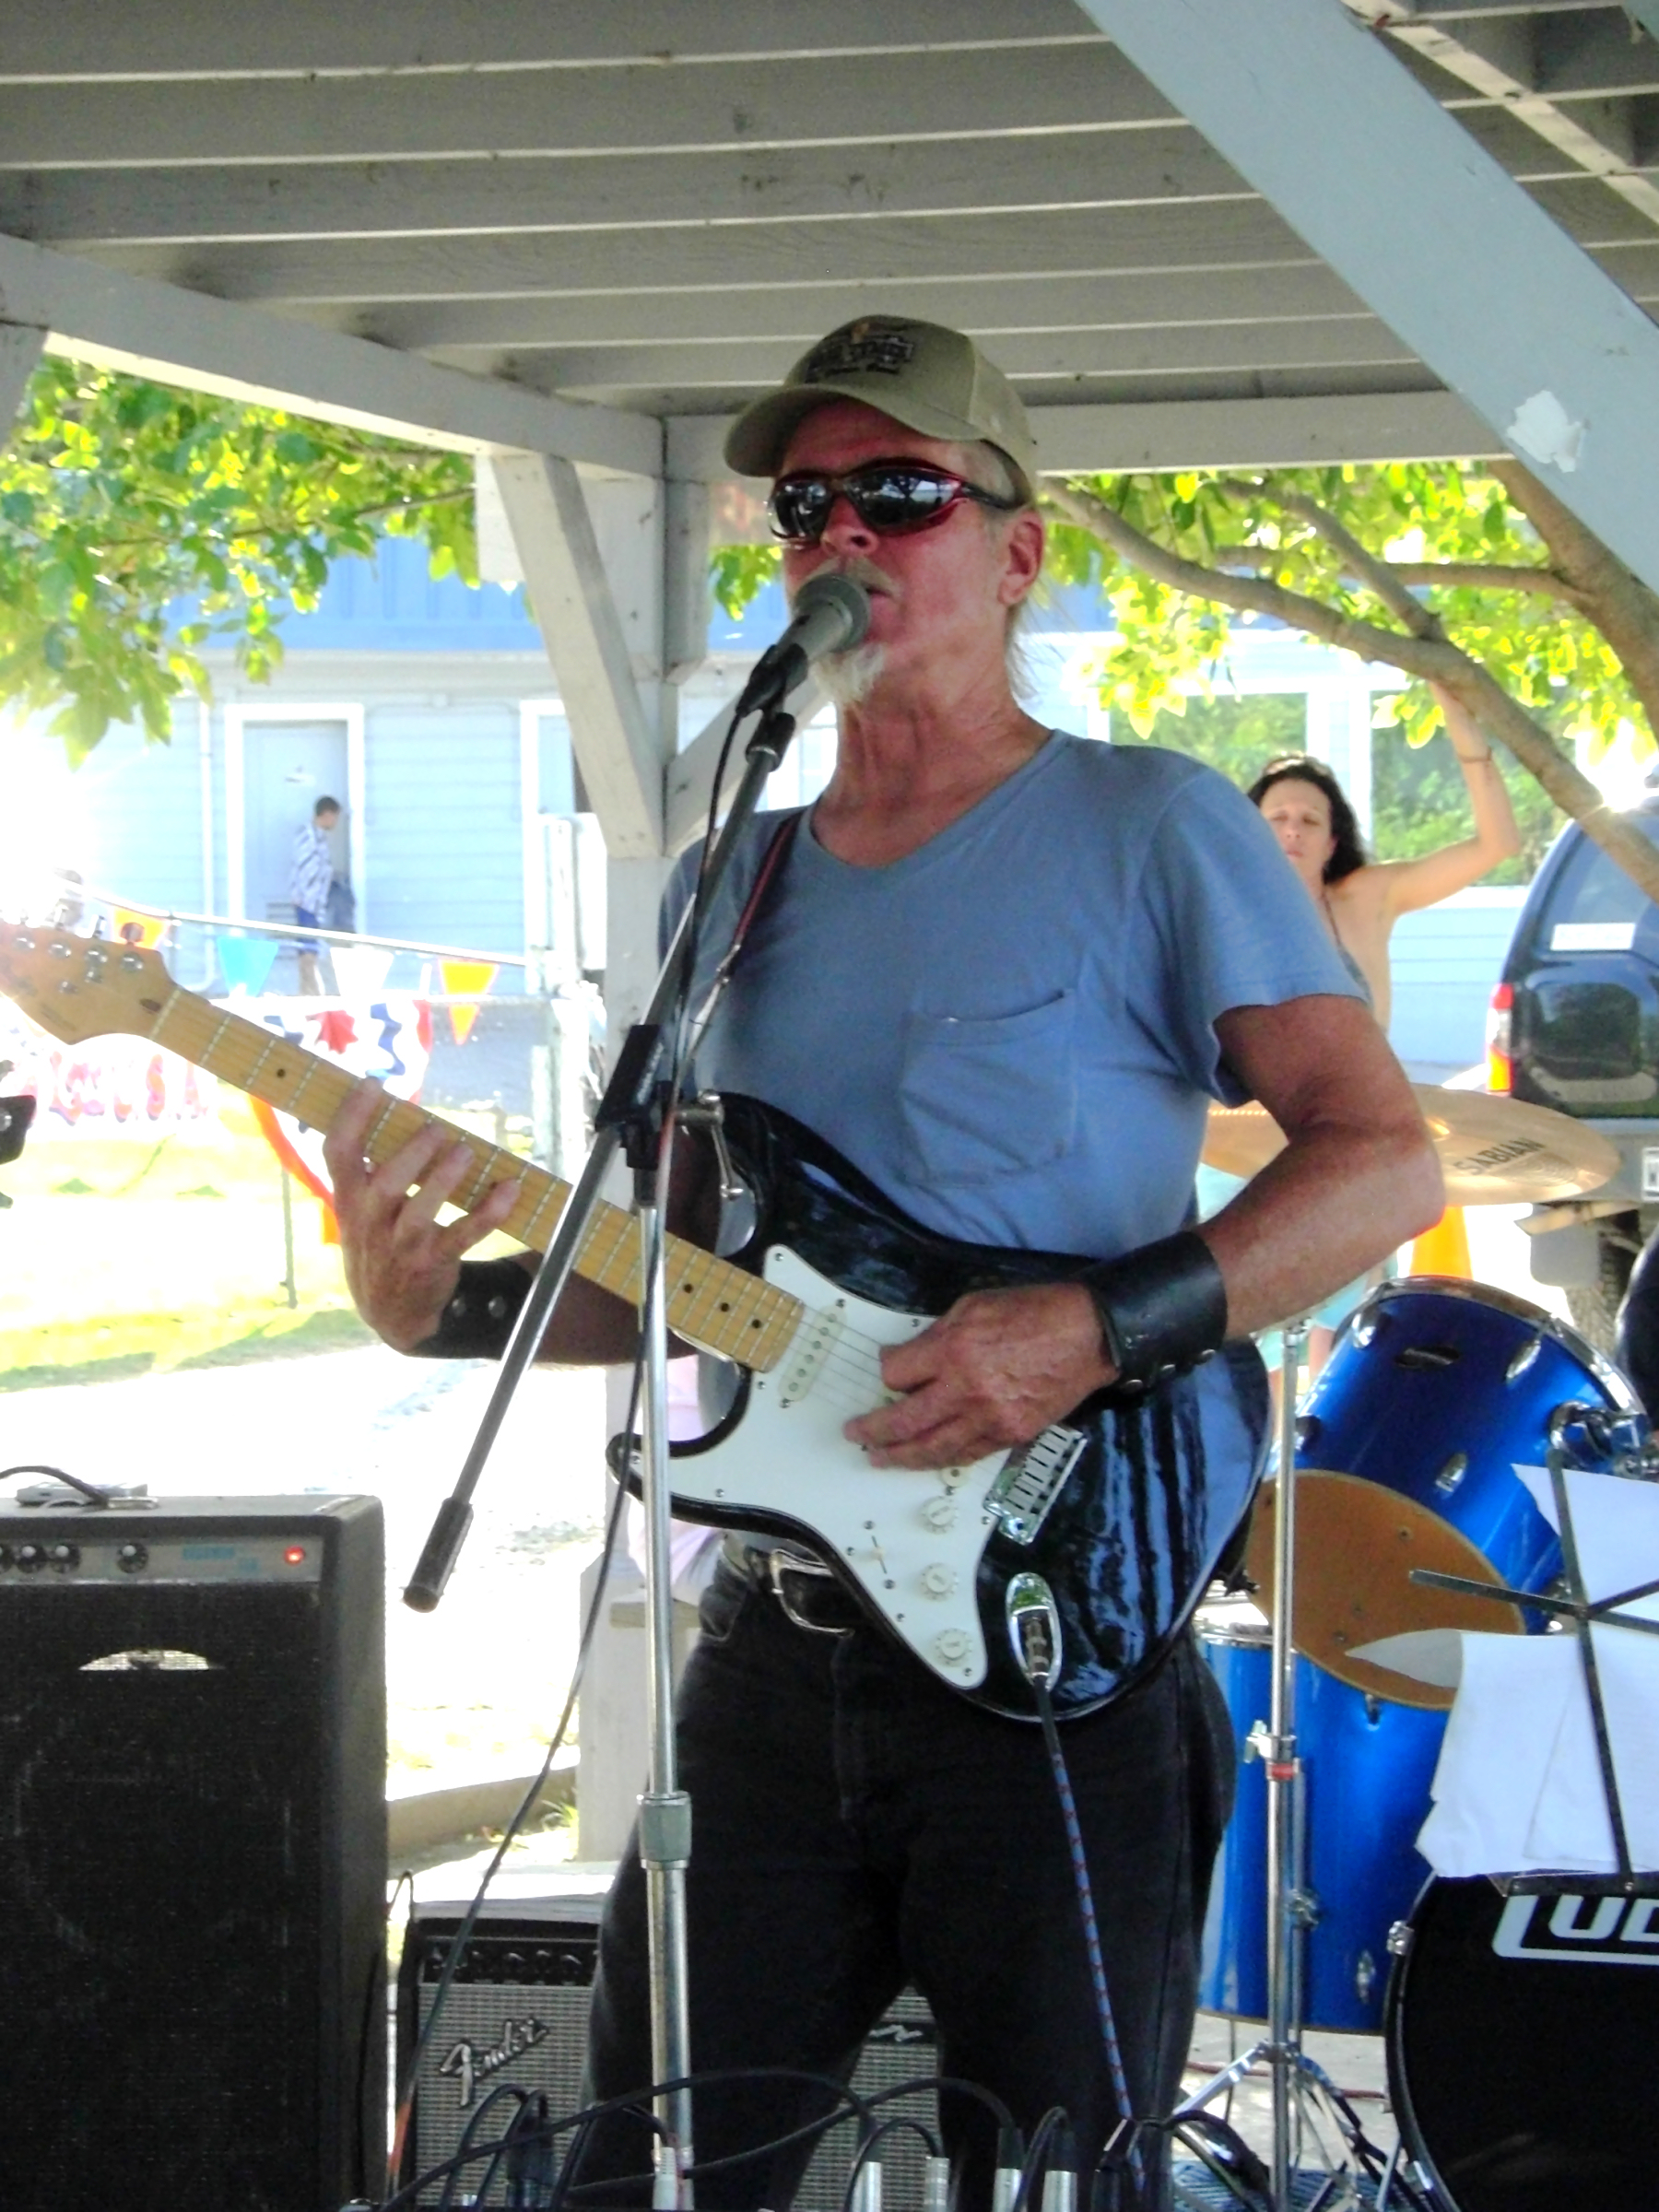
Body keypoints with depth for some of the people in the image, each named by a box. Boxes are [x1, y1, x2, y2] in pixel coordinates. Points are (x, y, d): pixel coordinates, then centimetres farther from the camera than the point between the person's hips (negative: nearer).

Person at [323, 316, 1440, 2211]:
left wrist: (1097, 1331, -21)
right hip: (772, 1647, 5)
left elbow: (1383, 1162, -9)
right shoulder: (731, 889, 15)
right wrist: (445, 1308, 1)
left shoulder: (1145, 832, -3)